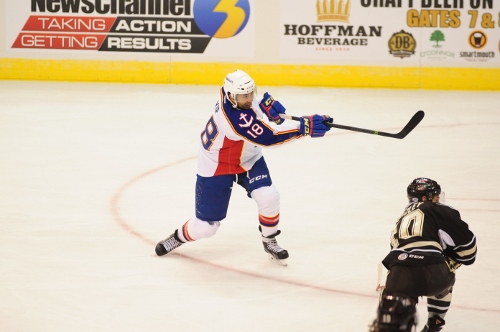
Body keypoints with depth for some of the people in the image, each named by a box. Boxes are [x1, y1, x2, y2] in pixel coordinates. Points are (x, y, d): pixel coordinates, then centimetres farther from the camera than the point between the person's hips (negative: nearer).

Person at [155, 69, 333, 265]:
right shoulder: (236, 118, -39)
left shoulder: (230, 92, -18)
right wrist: (305, 127, -43)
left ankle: (269, 241, 8)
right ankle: (179, 236, 34)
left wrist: (265, 105, -14)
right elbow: (269, 137, -39)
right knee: (206, 227, 1)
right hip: (216, 167, -7)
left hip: (248, 160, 7)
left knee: (268, 197, -17)